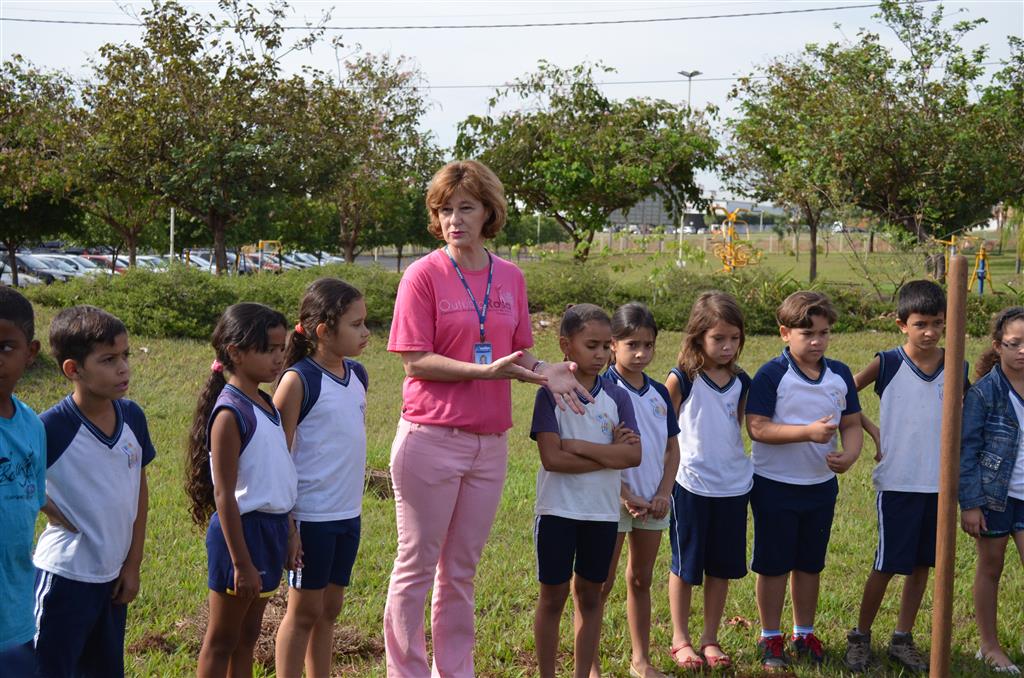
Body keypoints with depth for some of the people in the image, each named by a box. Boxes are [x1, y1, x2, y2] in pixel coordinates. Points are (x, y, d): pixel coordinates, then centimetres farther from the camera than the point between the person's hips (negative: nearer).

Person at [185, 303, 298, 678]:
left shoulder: (266, 404, 9)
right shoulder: (230, 413, -18)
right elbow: (224, 496, -19)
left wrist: (288, 531, 17)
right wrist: (242, 564, -19)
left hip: (271, 526, 8)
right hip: (242, 530, -8)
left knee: (247, 636, 16)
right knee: (222, 640, 4)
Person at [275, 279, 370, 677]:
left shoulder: (357, 376, 8)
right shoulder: (299, 380, -13)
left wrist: (355, 501, 16)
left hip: (349, 514, 7)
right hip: (311, 514, -7)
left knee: (330, 607, 15)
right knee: (305, 609, 3)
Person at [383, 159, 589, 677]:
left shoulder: (510, 278, 8)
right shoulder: (424, 275, -7)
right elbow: (415, 362, -12)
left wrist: (545, 373, -7)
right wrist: (486, 371, -22)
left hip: (489, 442, 5)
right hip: (430, 437, -5)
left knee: (462, 569, 14)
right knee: (417, 565, 4)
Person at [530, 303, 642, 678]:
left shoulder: (616, 397, 2)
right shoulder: (550, 394, -8)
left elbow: (633, 454, -9)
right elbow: (552, 458, -18)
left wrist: (579, 446, -16)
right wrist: (609, 455, -14)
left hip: (603, 511, 3)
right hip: (558, 510, -3)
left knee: (589, 594, 11)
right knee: (553, 595, 5)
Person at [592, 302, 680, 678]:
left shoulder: (659, 393, 8)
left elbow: (672, 448, 11)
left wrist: (663, 493, -2)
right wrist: (627, 496, -16)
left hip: (653, 501, 6)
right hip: (614, 500, -5)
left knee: (641, 580, 14)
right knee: (602, 583, 0)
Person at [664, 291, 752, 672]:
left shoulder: (741, 382, 4)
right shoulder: (682, 379, -9)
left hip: (733, 485, 4)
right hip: (691, 485, -4)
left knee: (722, 566, 10)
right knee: (685, 565, 7)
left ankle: (710, 639, 23)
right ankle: (681, 640, 20)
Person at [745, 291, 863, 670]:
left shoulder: (840, 376, 2)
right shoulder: (771, 375, -14)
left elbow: (851, 424, 6)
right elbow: (757, 427, -21)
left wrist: (849, 455, -16)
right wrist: (809, 432, -29)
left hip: (820, 485, 5)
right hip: (774, 485, -5)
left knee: (810, 564, 16)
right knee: (773, 565, 6)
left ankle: (804, 634, 30)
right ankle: (770, 638, 20)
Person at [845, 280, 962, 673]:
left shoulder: (956, 368, 2)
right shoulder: (887, 364, -8)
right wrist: (872, 431, -7)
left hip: (939, 485, 4)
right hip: (897, 482, -3)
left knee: (921, 564, 11)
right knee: (887, 564, 1)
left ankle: (903, 639, 24)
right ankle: (860, 637, 17)